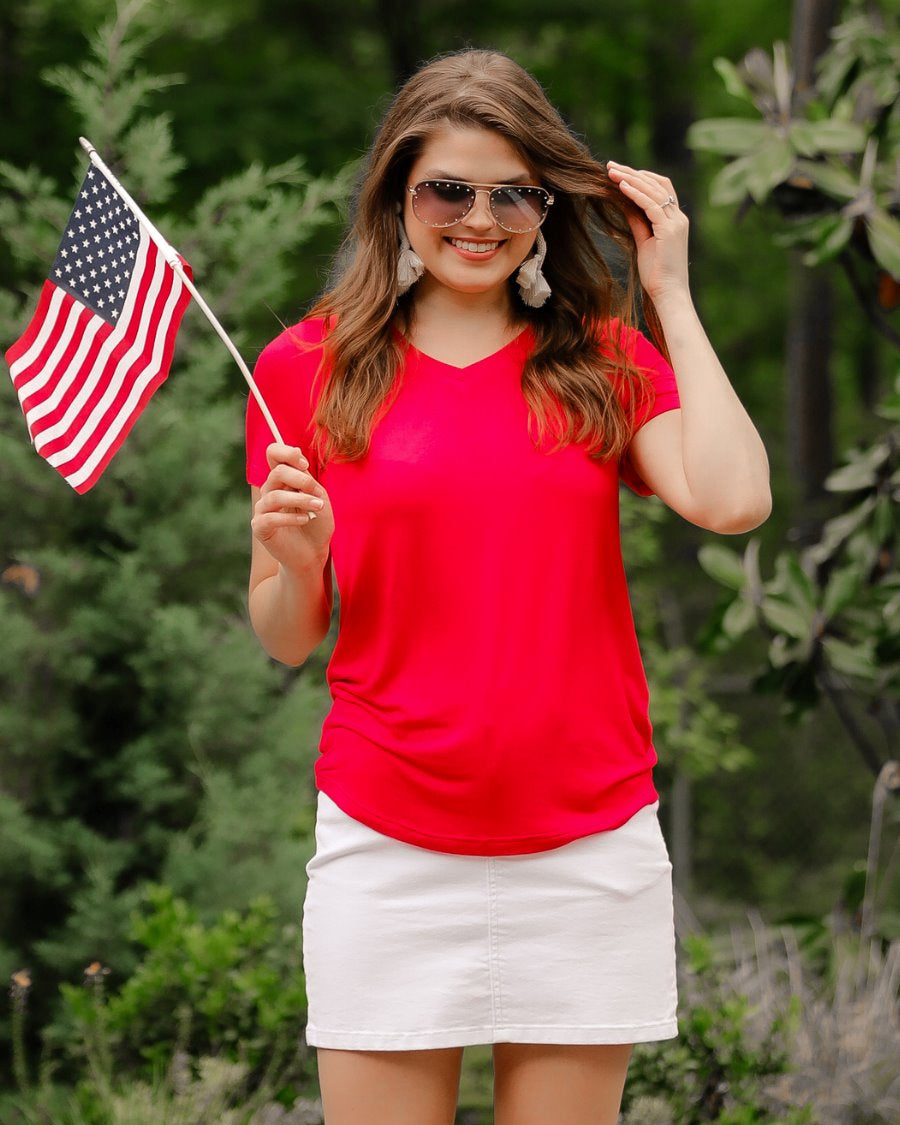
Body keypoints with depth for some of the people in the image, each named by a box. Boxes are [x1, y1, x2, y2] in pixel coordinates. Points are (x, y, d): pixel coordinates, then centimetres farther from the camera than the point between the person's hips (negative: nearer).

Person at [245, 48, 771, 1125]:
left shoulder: (605, 360, 7)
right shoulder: (306, 368, 4)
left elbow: (732, 501, -13)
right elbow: (287, 639, 7)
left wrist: (671, 297, -5)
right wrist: (296, 559, -15)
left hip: (588, 848, 1)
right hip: (389, 844, -1)